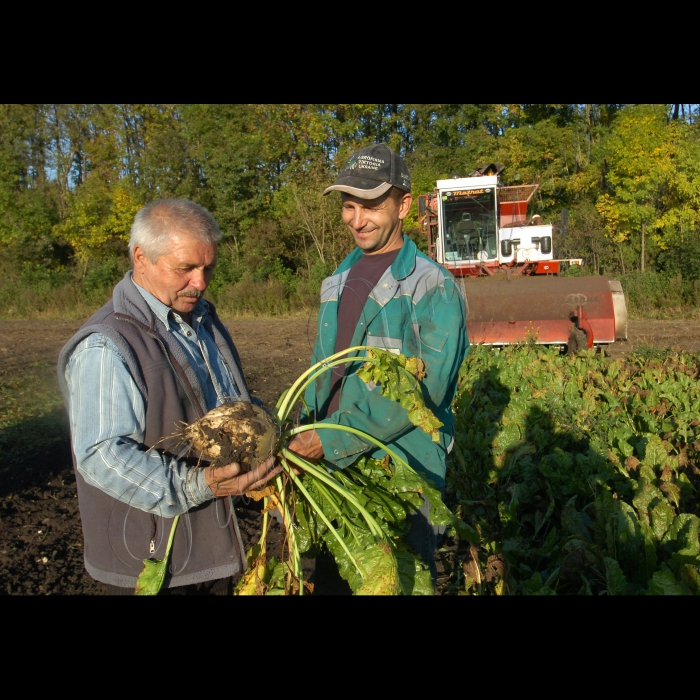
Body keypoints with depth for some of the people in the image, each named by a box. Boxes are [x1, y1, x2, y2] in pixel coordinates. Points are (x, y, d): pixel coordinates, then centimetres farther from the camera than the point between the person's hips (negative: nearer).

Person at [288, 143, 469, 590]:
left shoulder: (433, 288, -13)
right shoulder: (339, 281, 9)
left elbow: (423, 390, -21)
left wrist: (334, 440, -23)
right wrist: (307, 433, 3)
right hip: (332, 466, 7)